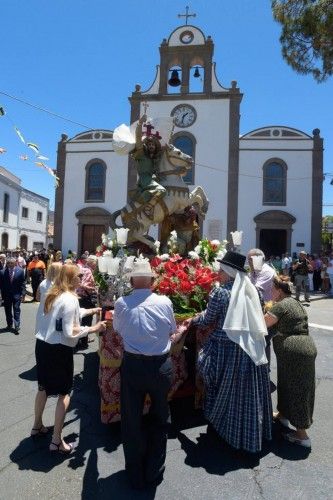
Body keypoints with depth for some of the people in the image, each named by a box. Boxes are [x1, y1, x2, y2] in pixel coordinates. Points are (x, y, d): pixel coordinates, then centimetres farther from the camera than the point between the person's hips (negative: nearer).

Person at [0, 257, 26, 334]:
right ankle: (9, 325, 30)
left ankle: (17, 327, 4)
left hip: (17, 294, -2)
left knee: (17, 311, -1)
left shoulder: (20, 271, -8)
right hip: (6, 295, 2)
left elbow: (23, 283, -3)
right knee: (8, 311, 14)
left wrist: (23, 294, -8)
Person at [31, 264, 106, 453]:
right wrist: (92, 329, -14)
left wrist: (90, 311, 27)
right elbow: (69, 332, -23)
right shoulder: (70, 298, -19)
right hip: (59, 350, -8)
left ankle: (37, 426, 43)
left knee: (43, 387, 25)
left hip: (42, 345, 9)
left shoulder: (52, 294, 7)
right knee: (64, 393, 7)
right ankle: (57, 440, 15)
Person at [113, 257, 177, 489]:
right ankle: (154, 471, 36)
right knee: (160, 418, 23)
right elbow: (172, 331, 4)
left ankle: (136, 475, 35)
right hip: (161, 366, 0)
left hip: (132, 365, 0)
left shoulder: (121, 304, -10)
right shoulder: (165, 302, -12)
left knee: (131, 420, 18)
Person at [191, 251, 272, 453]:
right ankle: (253, 432, 31)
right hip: (251, 347, 5)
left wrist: (193, 319, 14)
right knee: (249, 390, 16)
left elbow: (208, 319, -5)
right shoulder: (250, 290, 4)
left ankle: (220, 423, 31)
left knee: (227, 388, 13)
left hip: (227, 346, -5)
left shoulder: (220, 292, -13)